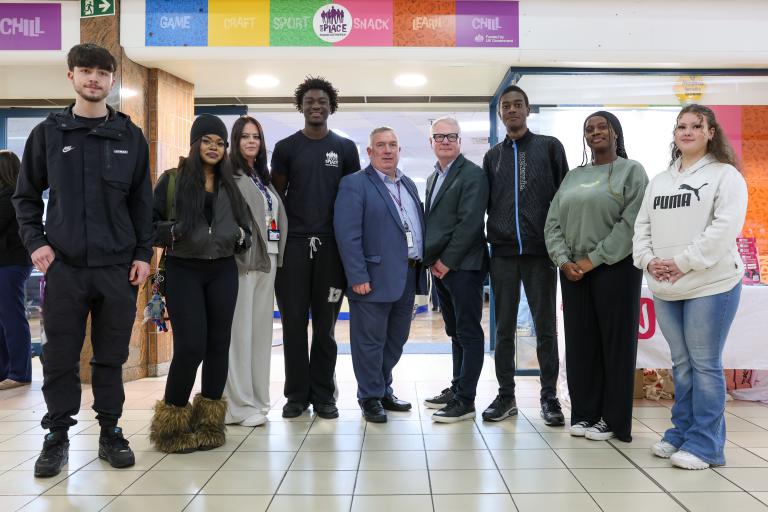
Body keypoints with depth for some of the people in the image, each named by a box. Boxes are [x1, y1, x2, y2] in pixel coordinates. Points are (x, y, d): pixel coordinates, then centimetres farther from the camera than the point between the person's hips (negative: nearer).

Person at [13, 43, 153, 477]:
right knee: (60, 356, 6)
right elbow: (26, 195, 10)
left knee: (111, 356, 8)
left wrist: (144, 254, 0)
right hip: (64, 265, 0)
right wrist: (36, 242, -3)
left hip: (118, 266, 0)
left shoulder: (131, 136, 6)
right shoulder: (48, 133, 6)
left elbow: (142, 202, 7)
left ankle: (111, 430, 22)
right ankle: (58, 436, 20)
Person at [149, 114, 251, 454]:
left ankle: (209, 422, 18)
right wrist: (171, 231, -19)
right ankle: (172, 421, 10)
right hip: (184, 272, -4)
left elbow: (245, 228, 19)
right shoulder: (172, 180, 2)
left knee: (218, 345, 5)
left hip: (223, 272, 4)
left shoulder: (230, 184, 13)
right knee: (190, 347, -10)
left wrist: (241, 236, -3)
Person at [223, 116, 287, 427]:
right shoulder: (231, 175, -3)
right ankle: (240, 405, 2)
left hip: (266, 260, 8)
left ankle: (258, 399, 20)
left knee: (261, 330, 11)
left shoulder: (263, 178, 19)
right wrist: (237, 256, -17)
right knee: (240, 331, -5)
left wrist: (277, 256, 12)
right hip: (243, 261, -8)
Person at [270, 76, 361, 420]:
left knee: (325, 324, 6)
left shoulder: (345, 148, 9)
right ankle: (297, 394, 14)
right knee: (294, 322, 3)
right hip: (293, 243, 0)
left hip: (331, 244, 0)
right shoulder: (285, 147, 8)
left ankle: (323, 395, 15)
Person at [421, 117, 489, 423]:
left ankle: (465, 400, 2)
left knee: (468, 334, -2)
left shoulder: (472, 174, -8)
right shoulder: (433, 178, 18)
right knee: (455, 332, 15)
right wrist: (432, 260, 6)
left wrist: (447, 261, -14)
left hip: (463, 266, -8)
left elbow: (470, 223, -16)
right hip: (439, 266, 8)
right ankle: (457, 389, 24)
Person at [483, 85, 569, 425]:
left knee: (545, 327, 3)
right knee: (504, 329, 6)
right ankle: (506, 395, 16)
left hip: (540, 251, -2)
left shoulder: (549, 147, 6)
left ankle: (549, 397, 14)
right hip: (503, 253, 3)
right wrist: (488, 240, 6)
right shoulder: (492, 156, 14)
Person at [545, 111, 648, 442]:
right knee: (580, 344, 7)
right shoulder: (573, 176, 15)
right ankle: (583, 413, 17)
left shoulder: (632, 171, 2)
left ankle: (612, 419, 12)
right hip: (572, 272, 5)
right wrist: (564, 260, -7)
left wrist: (593, 260, -15)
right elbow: (553, 223, 9)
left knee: (614, 343, 2)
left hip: (614, 270, -4)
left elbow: (631, 224, -11)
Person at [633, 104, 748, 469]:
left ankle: (705, 444, 7)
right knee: (681, 364, 13)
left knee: (705, 364, -1)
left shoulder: (726, 175, -1)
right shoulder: (658, 181, 17)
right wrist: (648, 260, -6)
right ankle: (681, 433, 24)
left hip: (711, 285, -5)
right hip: (664, 289, 6)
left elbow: (725, 227, -13)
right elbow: (642, 226, 12)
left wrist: (683, 263, -18)